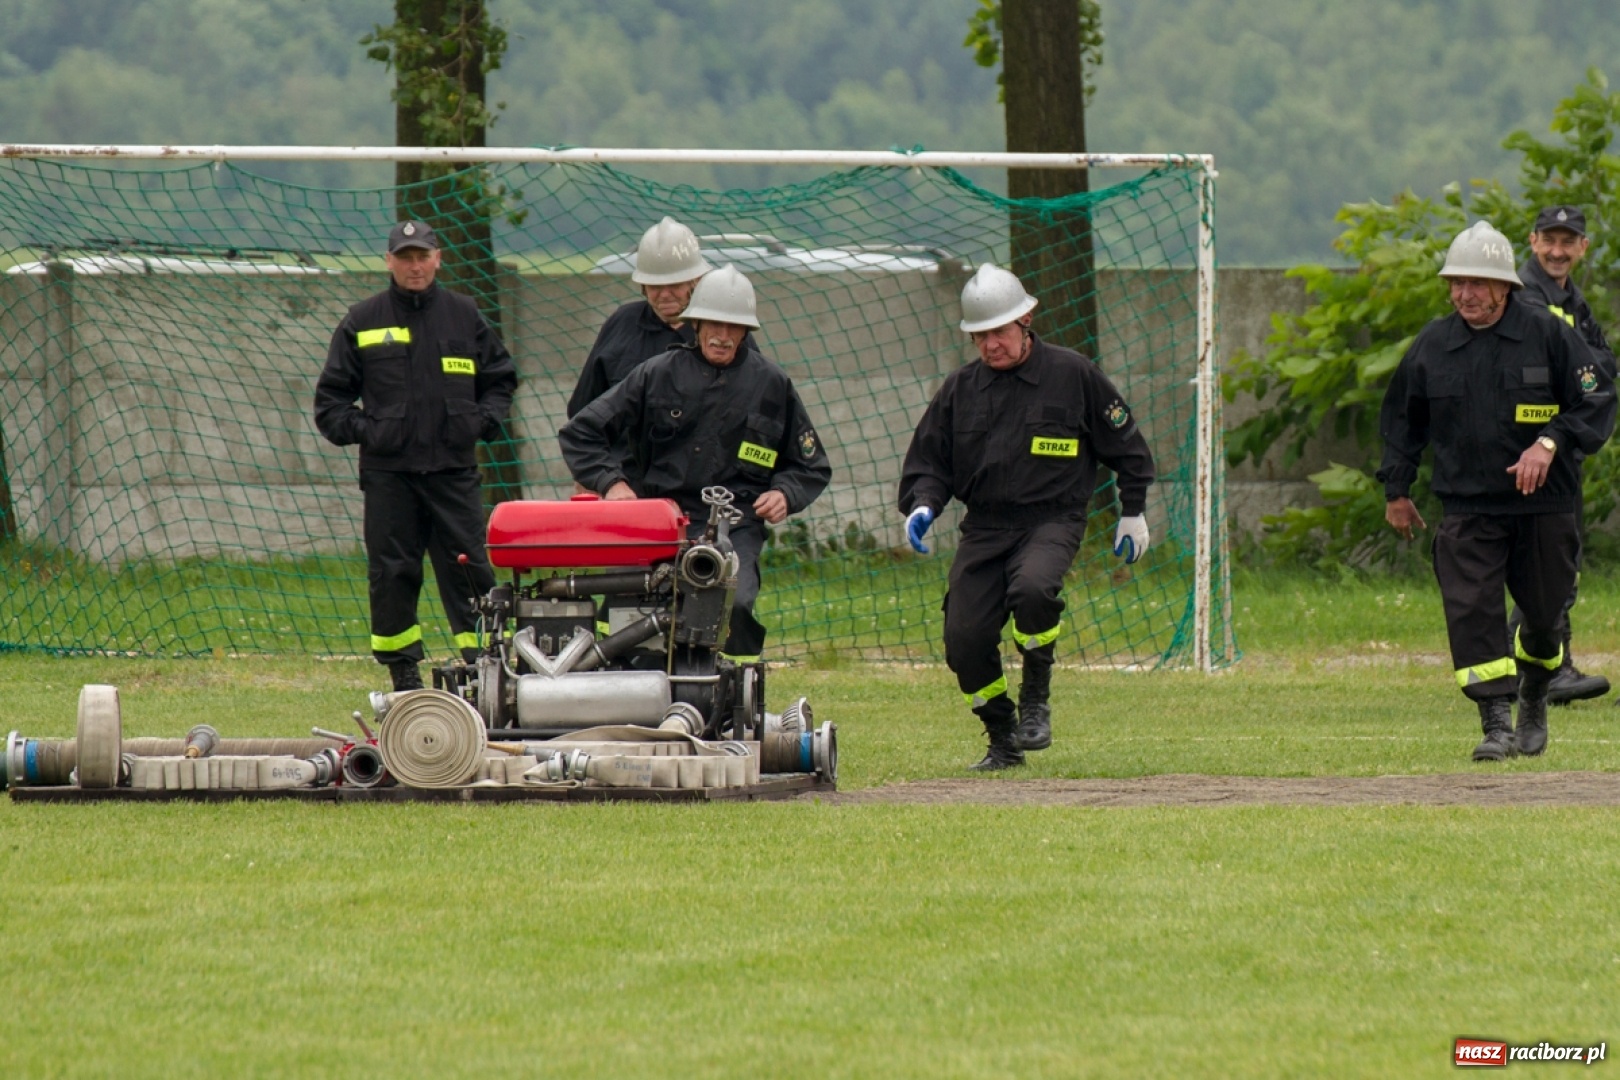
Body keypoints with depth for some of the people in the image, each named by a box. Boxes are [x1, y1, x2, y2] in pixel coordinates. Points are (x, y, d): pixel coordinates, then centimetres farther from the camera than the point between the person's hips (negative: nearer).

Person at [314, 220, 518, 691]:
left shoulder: (465, 316, 11)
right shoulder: (362, 323, 7)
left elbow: (500, 379, 20)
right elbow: (330, 397, 10)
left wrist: (484, 421, 3)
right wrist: (360, 430, -4)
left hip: (453, 469, 0)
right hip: (388, 472, 0)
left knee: (468, 569, -4)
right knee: (392, 575, 0)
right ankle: (404, 674, 7)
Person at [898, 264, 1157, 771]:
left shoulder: (1073, 375, 0)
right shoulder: (959, 389, 8)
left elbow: (1125, 444, 10)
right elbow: (928, 462, 13)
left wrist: (1132, 514, 10)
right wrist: (923, 505, -7)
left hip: (1052, 520, -4)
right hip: (983, 528, 4)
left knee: (1032, 589, -35)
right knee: (963, 641, -10)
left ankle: (1037, 697, -10)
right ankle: (1003, 742, 12)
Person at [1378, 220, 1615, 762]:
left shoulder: (1549, 335, -3)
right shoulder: (1432, 345, 5)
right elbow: (1401, 418, 19)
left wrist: (1550, 442, -17)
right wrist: (1396, 488, 17)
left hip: (1544, 504, -1)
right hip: (1466, 508, 1)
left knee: (1543, 612, 8)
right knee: (1472, 610, -15)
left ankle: (1534, 698, 37)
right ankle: (1496, 723, -15)